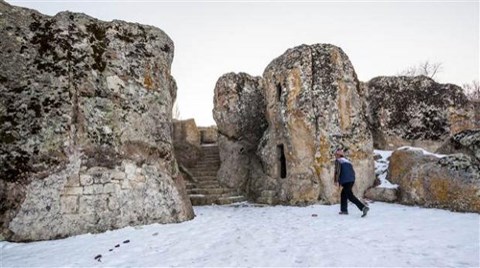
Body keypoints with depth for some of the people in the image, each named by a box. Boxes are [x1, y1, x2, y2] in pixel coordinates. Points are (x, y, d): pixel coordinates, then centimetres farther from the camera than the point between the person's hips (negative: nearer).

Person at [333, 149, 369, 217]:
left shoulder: (338, 161, 2)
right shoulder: (348, 161, 24)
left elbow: (337, 171, -11)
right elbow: (353, 172, 22)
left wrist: (336, 181, -11)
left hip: (345, 181, -8)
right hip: (352, 180, 8)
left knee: (350, 196, -10)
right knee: (343, 194, 19)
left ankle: (363, 207, -23)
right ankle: (344, 210, 20)